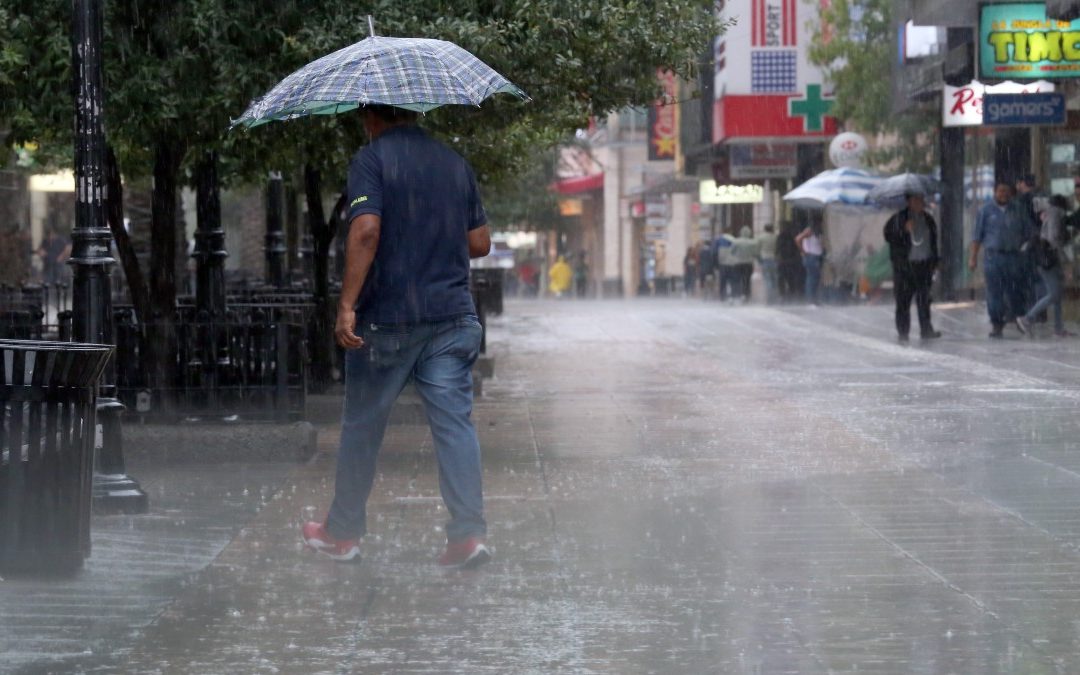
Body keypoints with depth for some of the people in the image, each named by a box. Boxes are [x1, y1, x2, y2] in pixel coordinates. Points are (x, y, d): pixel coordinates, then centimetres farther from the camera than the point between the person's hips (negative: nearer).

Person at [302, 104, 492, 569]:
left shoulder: (371, 160, -6)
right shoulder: (455, 164, 11)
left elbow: (366, 231, -20)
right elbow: (480, 243, 13)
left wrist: (346, 306, -20)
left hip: (387, 320, -4)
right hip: (453, 316, 4)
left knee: (362, 426, 10)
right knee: (455, 422, -1)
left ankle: (343, 532, 21)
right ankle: (468, 532, -12)